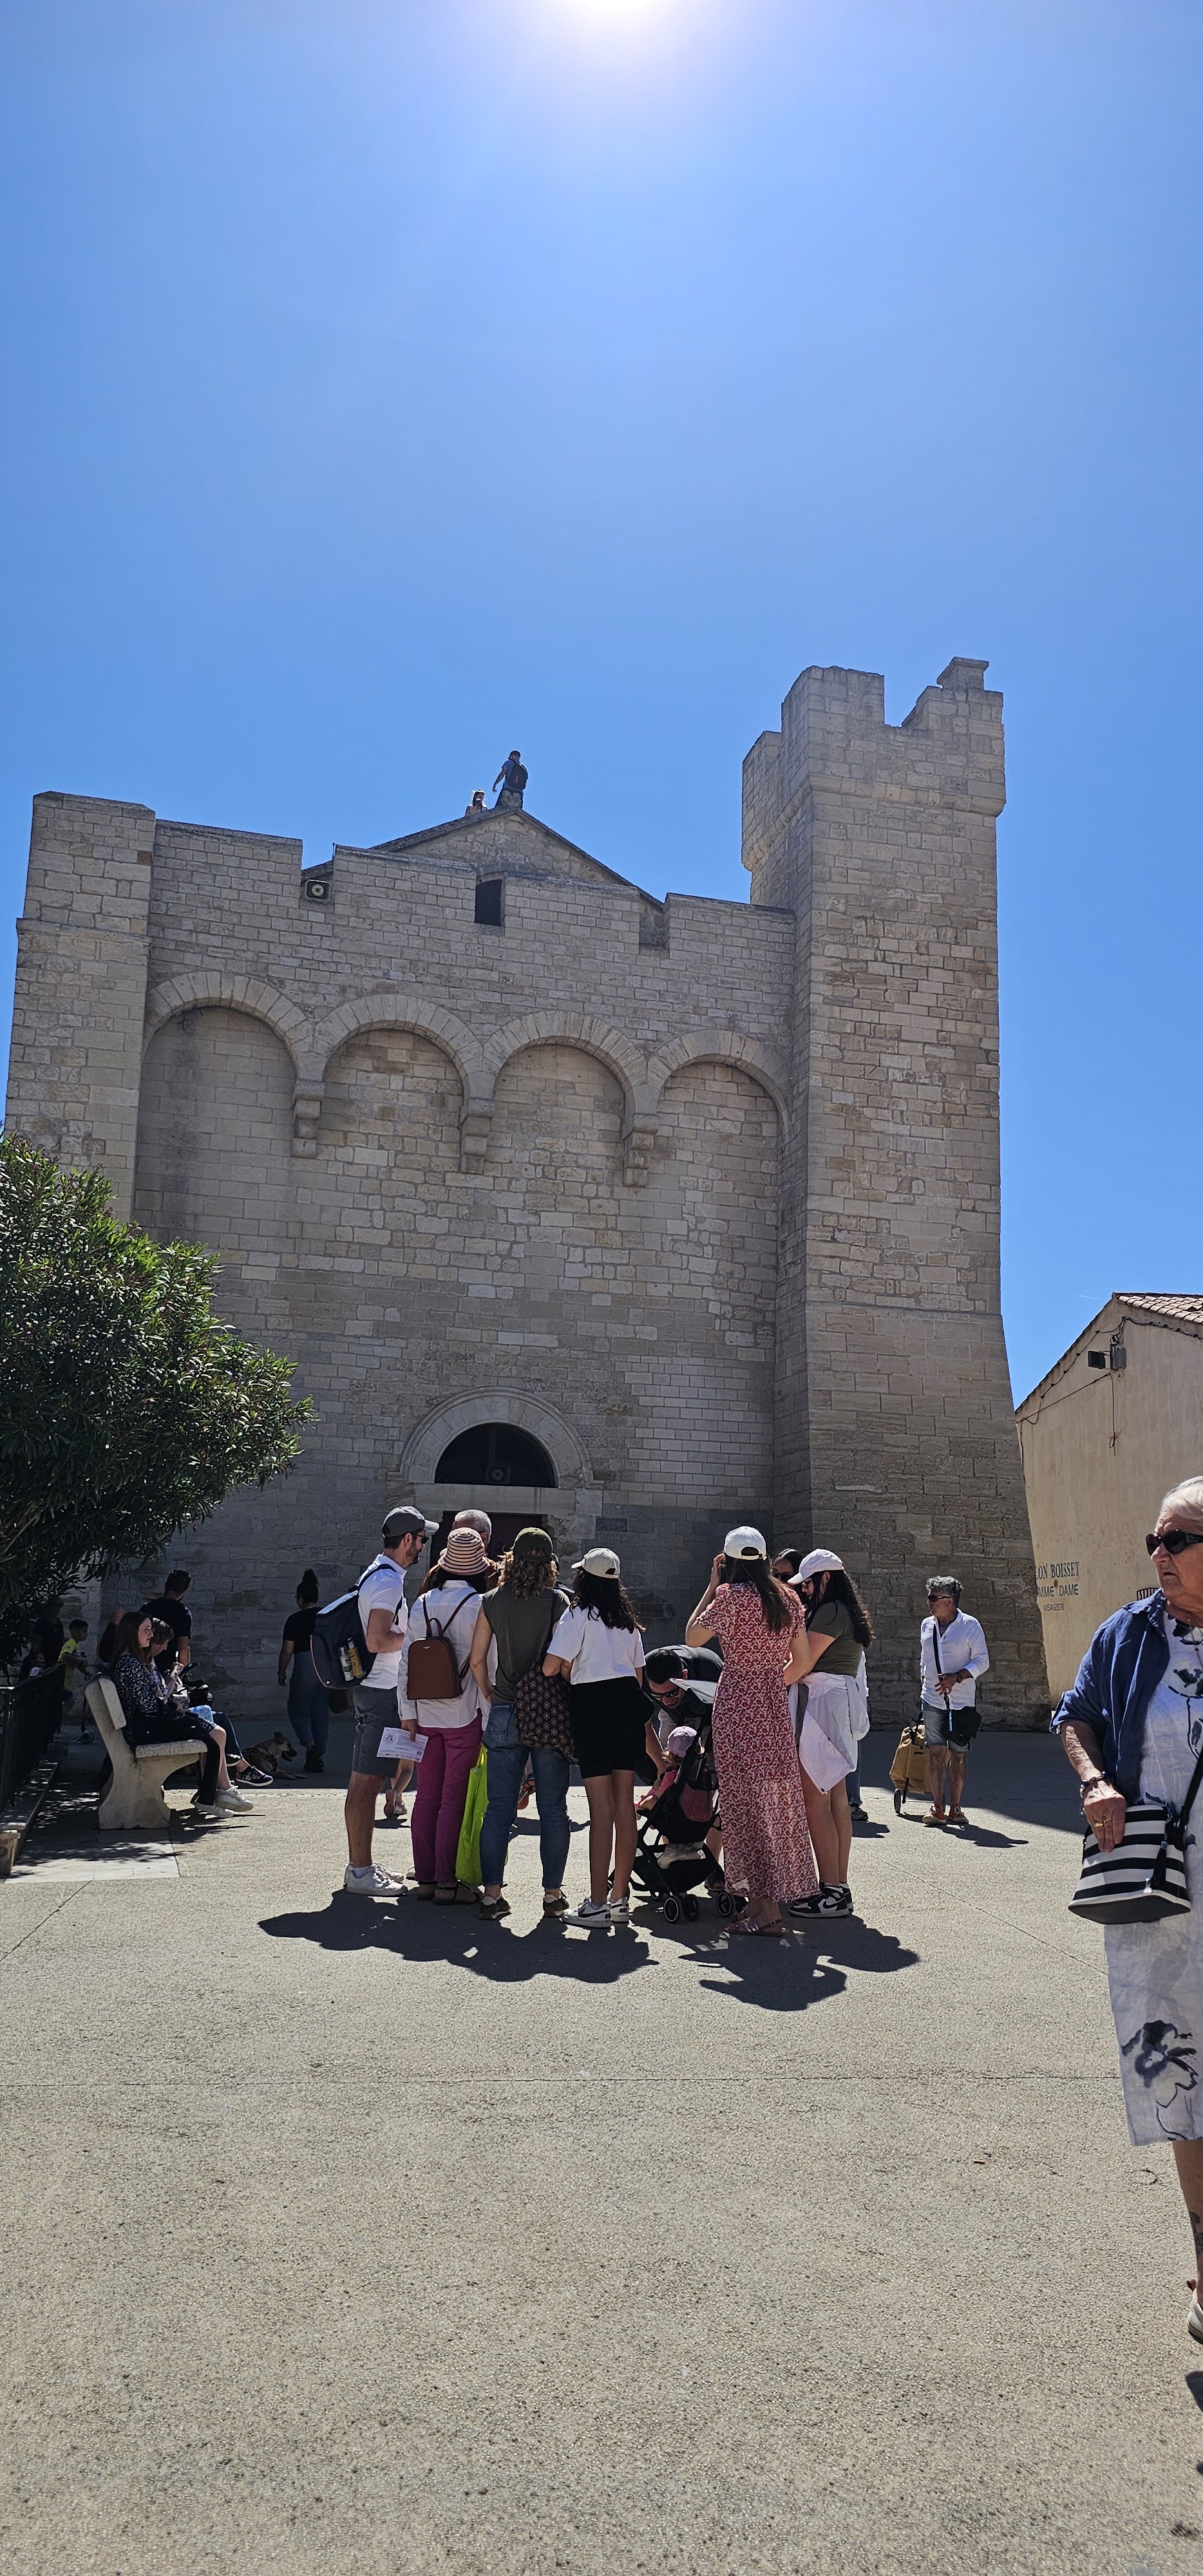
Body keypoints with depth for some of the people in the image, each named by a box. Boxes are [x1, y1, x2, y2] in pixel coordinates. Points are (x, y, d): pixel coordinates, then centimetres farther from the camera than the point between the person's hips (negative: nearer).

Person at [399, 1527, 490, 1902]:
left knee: (426, 1796, 11)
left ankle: (425, 1877, 17)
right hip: (464, 1714, -4)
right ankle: (446, 1883, 4)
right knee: (453, 1799, 1)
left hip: (425, 1713, 4)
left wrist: (408, 1713, 9)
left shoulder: (422, 1603, 4)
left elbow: (406, 1662, 5)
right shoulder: (478, 1605, -10)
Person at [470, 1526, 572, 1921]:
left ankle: (492, 1893, 7)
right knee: (553, 1809, 7)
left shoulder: (493, 1601, 2)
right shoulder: (559, 1602, -6)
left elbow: (477, 1660, 4)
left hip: (505, 1713, 2)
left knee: (499, 1809, 7)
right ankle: (553, 1893, 11)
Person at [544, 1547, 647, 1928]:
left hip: (592, 1704, -6)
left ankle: (597, 1903, -5)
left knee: (600, 1805, -7)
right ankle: (621, 1896, 15)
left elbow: (550, 1667, -14)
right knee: (625, 1802, 8)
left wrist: (570, 1669, 7)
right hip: (628, 1702, 6)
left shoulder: (577, 1616, -6)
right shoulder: (628, 1621, 15)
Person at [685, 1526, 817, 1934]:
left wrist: (711, 1586, 2)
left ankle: (768, 1908, -4)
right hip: (775, 1706, 7)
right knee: (777, 1797, 12)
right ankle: (769, 1896, 20)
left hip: (737, 1704, -7)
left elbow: (692, 1637, -2)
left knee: (746, 1798, -3)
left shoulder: (730, 1595, -11)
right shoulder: (786, 1598, 8)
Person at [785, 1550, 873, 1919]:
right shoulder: (847, 1612, 19)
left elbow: (802, 1664, -13)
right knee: (836, 1800, 10)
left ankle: (831, 1892, -8)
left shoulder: (830, 1611, -11)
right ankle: (839, 1887, 14)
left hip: (824, 1704, -11)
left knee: (816, 1801, -9)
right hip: (838, 1705, 11)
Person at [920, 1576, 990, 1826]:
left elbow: (982, 1661, -5)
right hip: (933, 1700, 3)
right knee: (935, 1751, -3)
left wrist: (957, 1677, -16)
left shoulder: (970, 1625, -5)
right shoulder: (927, 1625, 10)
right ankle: (937, 1807, -1)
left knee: (958, 1754, 3)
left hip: (961, 1700, -3)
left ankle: (955, 1807, 12)